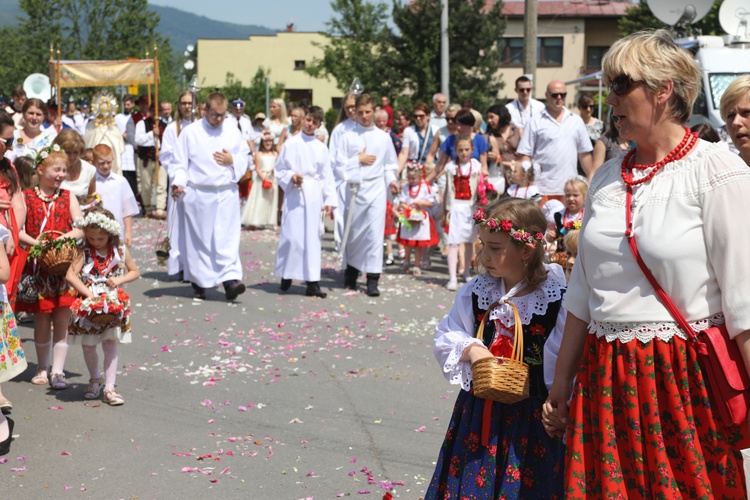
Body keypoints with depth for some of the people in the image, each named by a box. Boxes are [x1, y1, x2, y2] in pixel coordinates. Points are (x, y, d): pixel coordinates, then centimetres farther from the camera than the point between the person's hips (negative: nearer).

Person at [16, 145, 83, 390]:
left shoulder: (68, 197, 8)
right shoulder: (26, 197, 2)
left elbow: (82, 227, 0)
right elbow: (17, 230, -6)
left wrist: (65, 237, -18)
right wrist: (36, 243, -20)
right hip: (37, 264, -1)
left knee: (62, 318, -1)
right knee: (41, 316, 6)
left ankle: (57, 371, 4)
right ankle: (42, 367, 21)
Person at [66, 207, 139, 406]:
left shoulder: (120, 251, -3)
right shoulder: (84, 252, -9)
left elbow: (135, 272, 7)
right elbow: (70, 275, -17)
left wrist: (119, 280, -11)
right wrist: (88, 293, -25)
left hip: (113, 305, 0)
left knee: (111, 345, -3)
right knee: (88, 345, 10)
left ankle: (109, 388, 1)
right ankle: (95, 379, 35)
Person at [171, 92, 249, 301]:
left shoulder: (233, 132, 9)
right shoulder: (190, 132, 1)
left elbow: (245, 159, 16)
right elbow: (180, 162, 2)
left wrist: (233, 160, -5)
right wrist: (179, 182, -15)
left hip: (226, 194, 1)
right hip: (197, 194, -1)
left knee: (227, 238, -8)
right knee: (198, 239, 3)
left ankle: (230, 280, -13)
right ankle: (199, 282, 14)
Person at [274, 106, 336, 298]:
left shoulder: (321, 148, 8)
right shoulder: (291, 144, 4)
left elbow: (327, 176, 9)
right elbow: (279, 169, 7)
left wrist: (329, 199, 2)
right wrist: (290, 177, -12)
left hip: (314, 196, 2)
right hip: (294, 194, -2)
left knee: (312, 237, 2)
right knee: (291, 236, -5)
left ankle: (312, 282, 4)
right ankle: (286, 275, 15)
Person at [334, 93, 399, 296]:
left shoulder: (383, 137, 8)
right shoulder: (348, 137, 4)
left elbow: (391, 164, 16)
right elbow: (339, 165, 1)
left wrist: (391, 180, -1)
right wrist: (358, 160, -8)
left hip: (376, 190, 0)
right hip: (354, 189, 0)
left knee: (375, 232, -9)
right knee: (353, 233, 9)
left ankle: (373, 280, -8)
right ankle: (351, 272, 29)